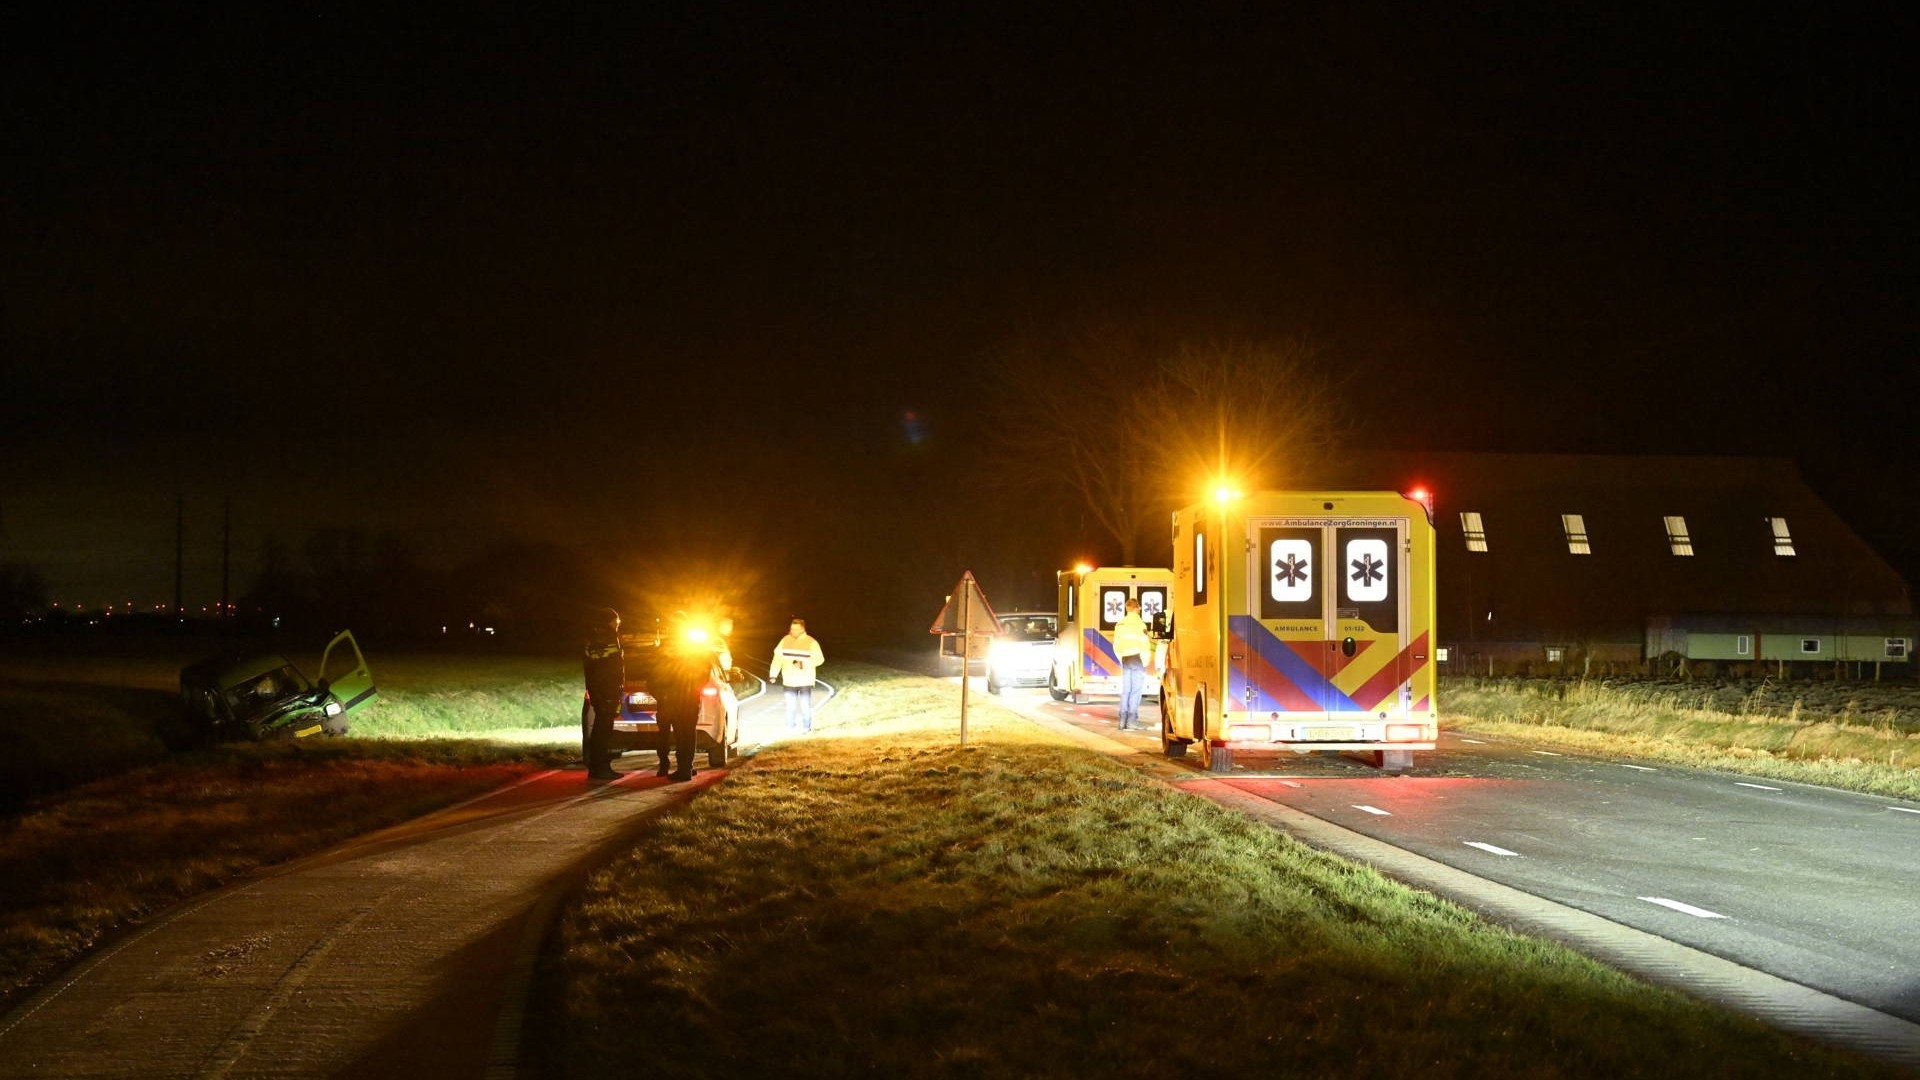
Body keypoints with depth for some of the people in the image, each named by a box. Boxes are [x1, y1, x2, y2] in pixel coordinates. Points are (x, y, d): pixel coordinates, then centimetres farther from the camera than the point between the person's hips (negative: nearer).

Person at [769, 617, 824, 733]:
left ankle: (807, 728, 9)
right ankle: (790, 728, 18)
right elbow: (778, 657, 2)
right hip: (789, 680, 3)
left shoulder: (811, 642, -7)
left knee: (805, 705, -2)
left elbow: (819, 659, -10)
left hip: (805, 681, -3)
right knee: (790, 705, 8)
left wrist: (804, 663, -23)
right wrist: (773, 674, -5)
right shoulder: (785, 641, 2)